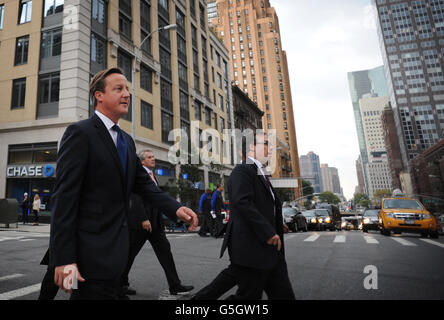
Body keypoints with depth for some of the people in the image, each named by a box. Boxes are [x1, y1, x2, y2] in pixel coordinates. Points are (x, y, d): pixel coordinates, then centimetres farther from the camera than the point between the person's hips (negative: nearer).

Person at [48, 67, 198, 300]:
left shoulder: (127, 141, 13)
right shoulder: (80, 132, -12)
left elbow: (143, 184, 10)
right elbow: (64, 196, -17)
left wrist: (176, 208, -7)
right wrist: (64, 259, -21)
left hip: (115, 250, 8)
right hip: (91, 253, -8)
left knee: (112, 293, 21)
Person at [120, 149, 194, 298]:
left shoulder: (152, 176, 17)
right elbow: (136, 198, -18)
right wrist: (144, 219, -24)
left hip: (155, 222, 8)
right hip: (140, 222, -8)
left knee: (165, 249, 3)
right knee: (130, 253, 5)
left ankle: (175, 286, 6)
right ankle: (120, 285, 25)